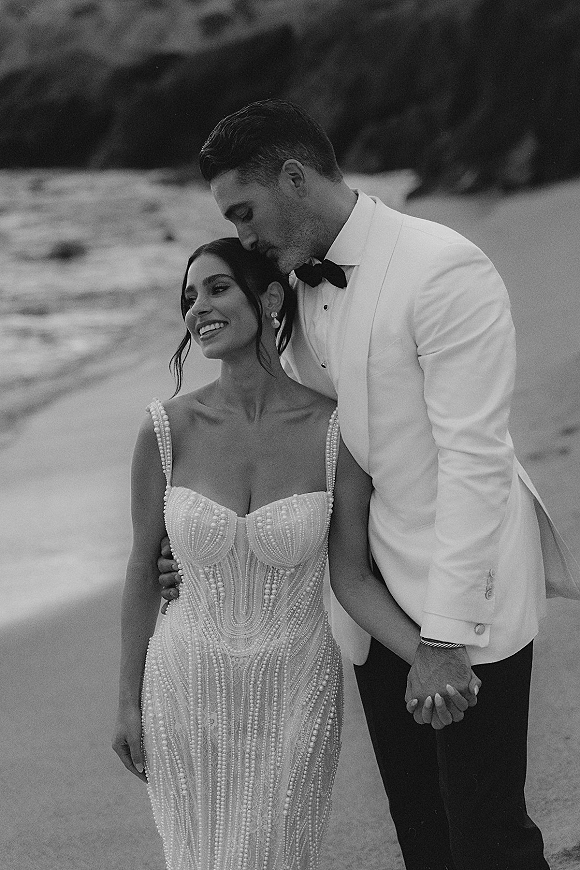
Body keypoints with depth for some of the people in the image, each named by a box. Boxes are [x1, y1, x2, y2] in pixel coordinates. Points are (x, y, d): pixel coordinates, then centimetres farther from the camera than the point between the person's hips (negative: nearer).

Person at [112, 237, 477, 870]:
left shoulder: (335, 431, -14)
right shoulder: (167, 430, -12)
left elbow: (352, 576, -7)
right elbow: (144, 565, -1)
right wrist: (128, 700, 3)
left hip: (294, 692, -1)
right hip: (189, 691, 1)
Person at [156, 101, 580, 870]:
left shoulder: (445, 271, -18)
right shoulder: (302, 286, 8)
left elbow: (474, 461, -21)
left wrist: (445, 638, -23)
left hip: (465, 602, -7)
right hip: (372, 601, 7)